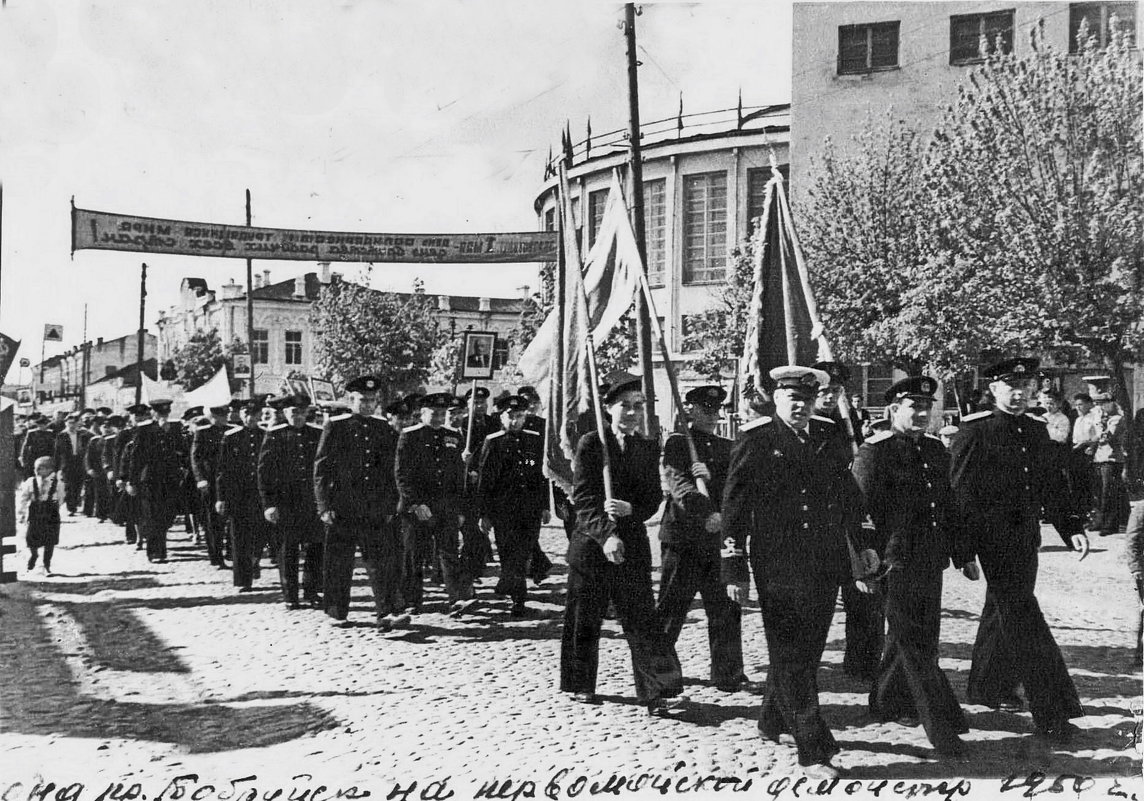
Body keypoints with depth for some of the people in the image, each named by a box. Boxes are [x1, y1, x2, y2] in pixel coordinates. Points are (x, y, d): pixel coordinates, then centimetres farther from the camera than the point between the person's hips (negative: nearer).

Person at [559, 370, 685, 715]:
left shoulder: (649, 448, 8)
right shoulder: (590, 444, -4)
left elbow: (654, 498, 5)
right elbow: (582, 498, -10)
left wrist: (630, 509, -16)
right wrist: (606, 535, -21)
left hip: (633, 543, 2)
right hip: (591, 541, -2)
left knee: (642, 616, -4)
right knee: (584, 617, 7)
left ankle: (659, 692, -7)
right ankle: (581, 685, 24)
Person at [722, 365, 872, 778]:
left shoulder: (829, 435, 9)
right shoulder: (755, 439, -5)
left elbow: (848, 493, 21)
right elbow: (734, 507, -5)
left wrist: (863, 543, 17)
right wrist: (734, 569, -7)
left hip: (825, 563, 5)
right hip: (777, 565, -5)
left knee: (807, 650, 14)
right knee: (790, 654, -4)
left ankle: (773, 720, 36)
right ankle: (813, 750, -2)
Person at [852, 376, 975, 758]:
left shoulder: (935, 450, 13)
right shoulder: (873, 452, -10)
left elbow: (948, 506, 19)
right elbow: (860, 512, -13)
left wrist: (964, 555, 17)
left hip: (931, 561, 8)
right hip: (897, 564, -8)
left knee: (921, 637, 17)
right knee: (916, 644, -5)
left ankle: (888, 702, 35)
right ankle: (943, 728, -3)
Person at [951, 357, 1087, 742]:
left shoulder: (1037, 432, 11)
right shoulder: (974, 432, -10)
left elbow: (1050, 486, 18)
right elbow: (959, 493, -11)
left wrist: (1072, 526, 8)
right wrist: (963, 548, -15)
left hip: (1027, 537, 7)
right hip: (995, 540, -7)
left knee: (1003, 613, 19)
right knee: (1023, 621, -10)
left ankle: (988, 687, 36)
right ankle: (1051, 713, -10)